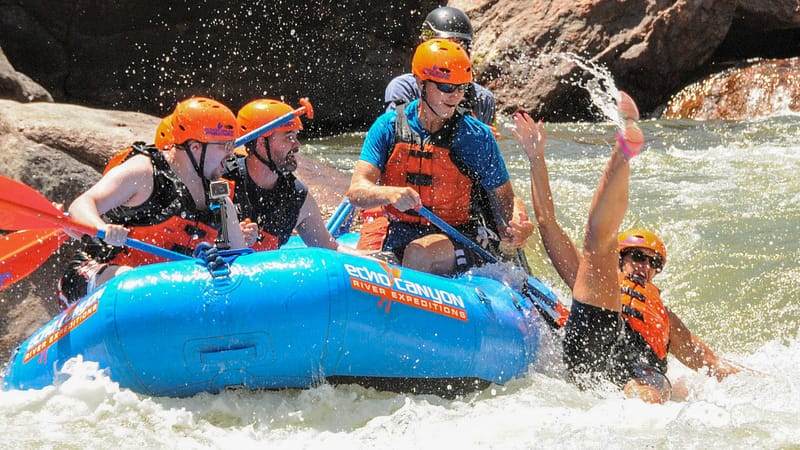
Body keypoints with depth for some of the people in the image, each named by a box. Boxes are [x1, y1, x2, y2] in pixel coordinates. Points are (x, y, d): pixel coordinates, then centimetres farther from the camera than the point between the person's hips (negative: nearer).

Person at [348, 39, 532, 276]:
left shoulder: (476, 137, -2)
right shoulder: (387, 127, 0)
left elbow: (504, 198, 5)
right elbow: (357, 192, -9)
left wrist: (515, 226, -18)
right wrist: (390, 194, -31)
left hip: (457, 245, -2)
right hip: (395, 241, 2)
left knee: (420, 252, -35)